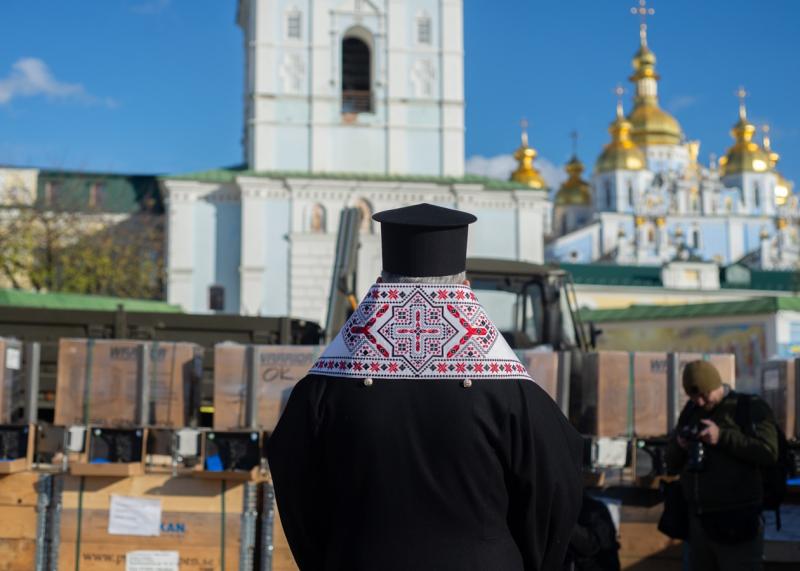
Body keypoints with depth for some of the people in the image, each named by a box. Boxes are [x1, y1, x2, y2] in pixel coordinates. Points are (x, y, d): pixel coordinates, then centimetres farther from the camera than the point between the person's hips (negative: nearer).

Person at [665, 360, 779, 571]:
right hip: (698, 521, 6)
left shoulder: (750, 408, -2)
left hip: (736, 521, -6)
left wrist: (722, 437, -20)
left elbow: (769, 451, -16)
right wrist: (680, 446, -6)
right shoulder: (690, 412, 15)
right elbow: (672, 464, 17)